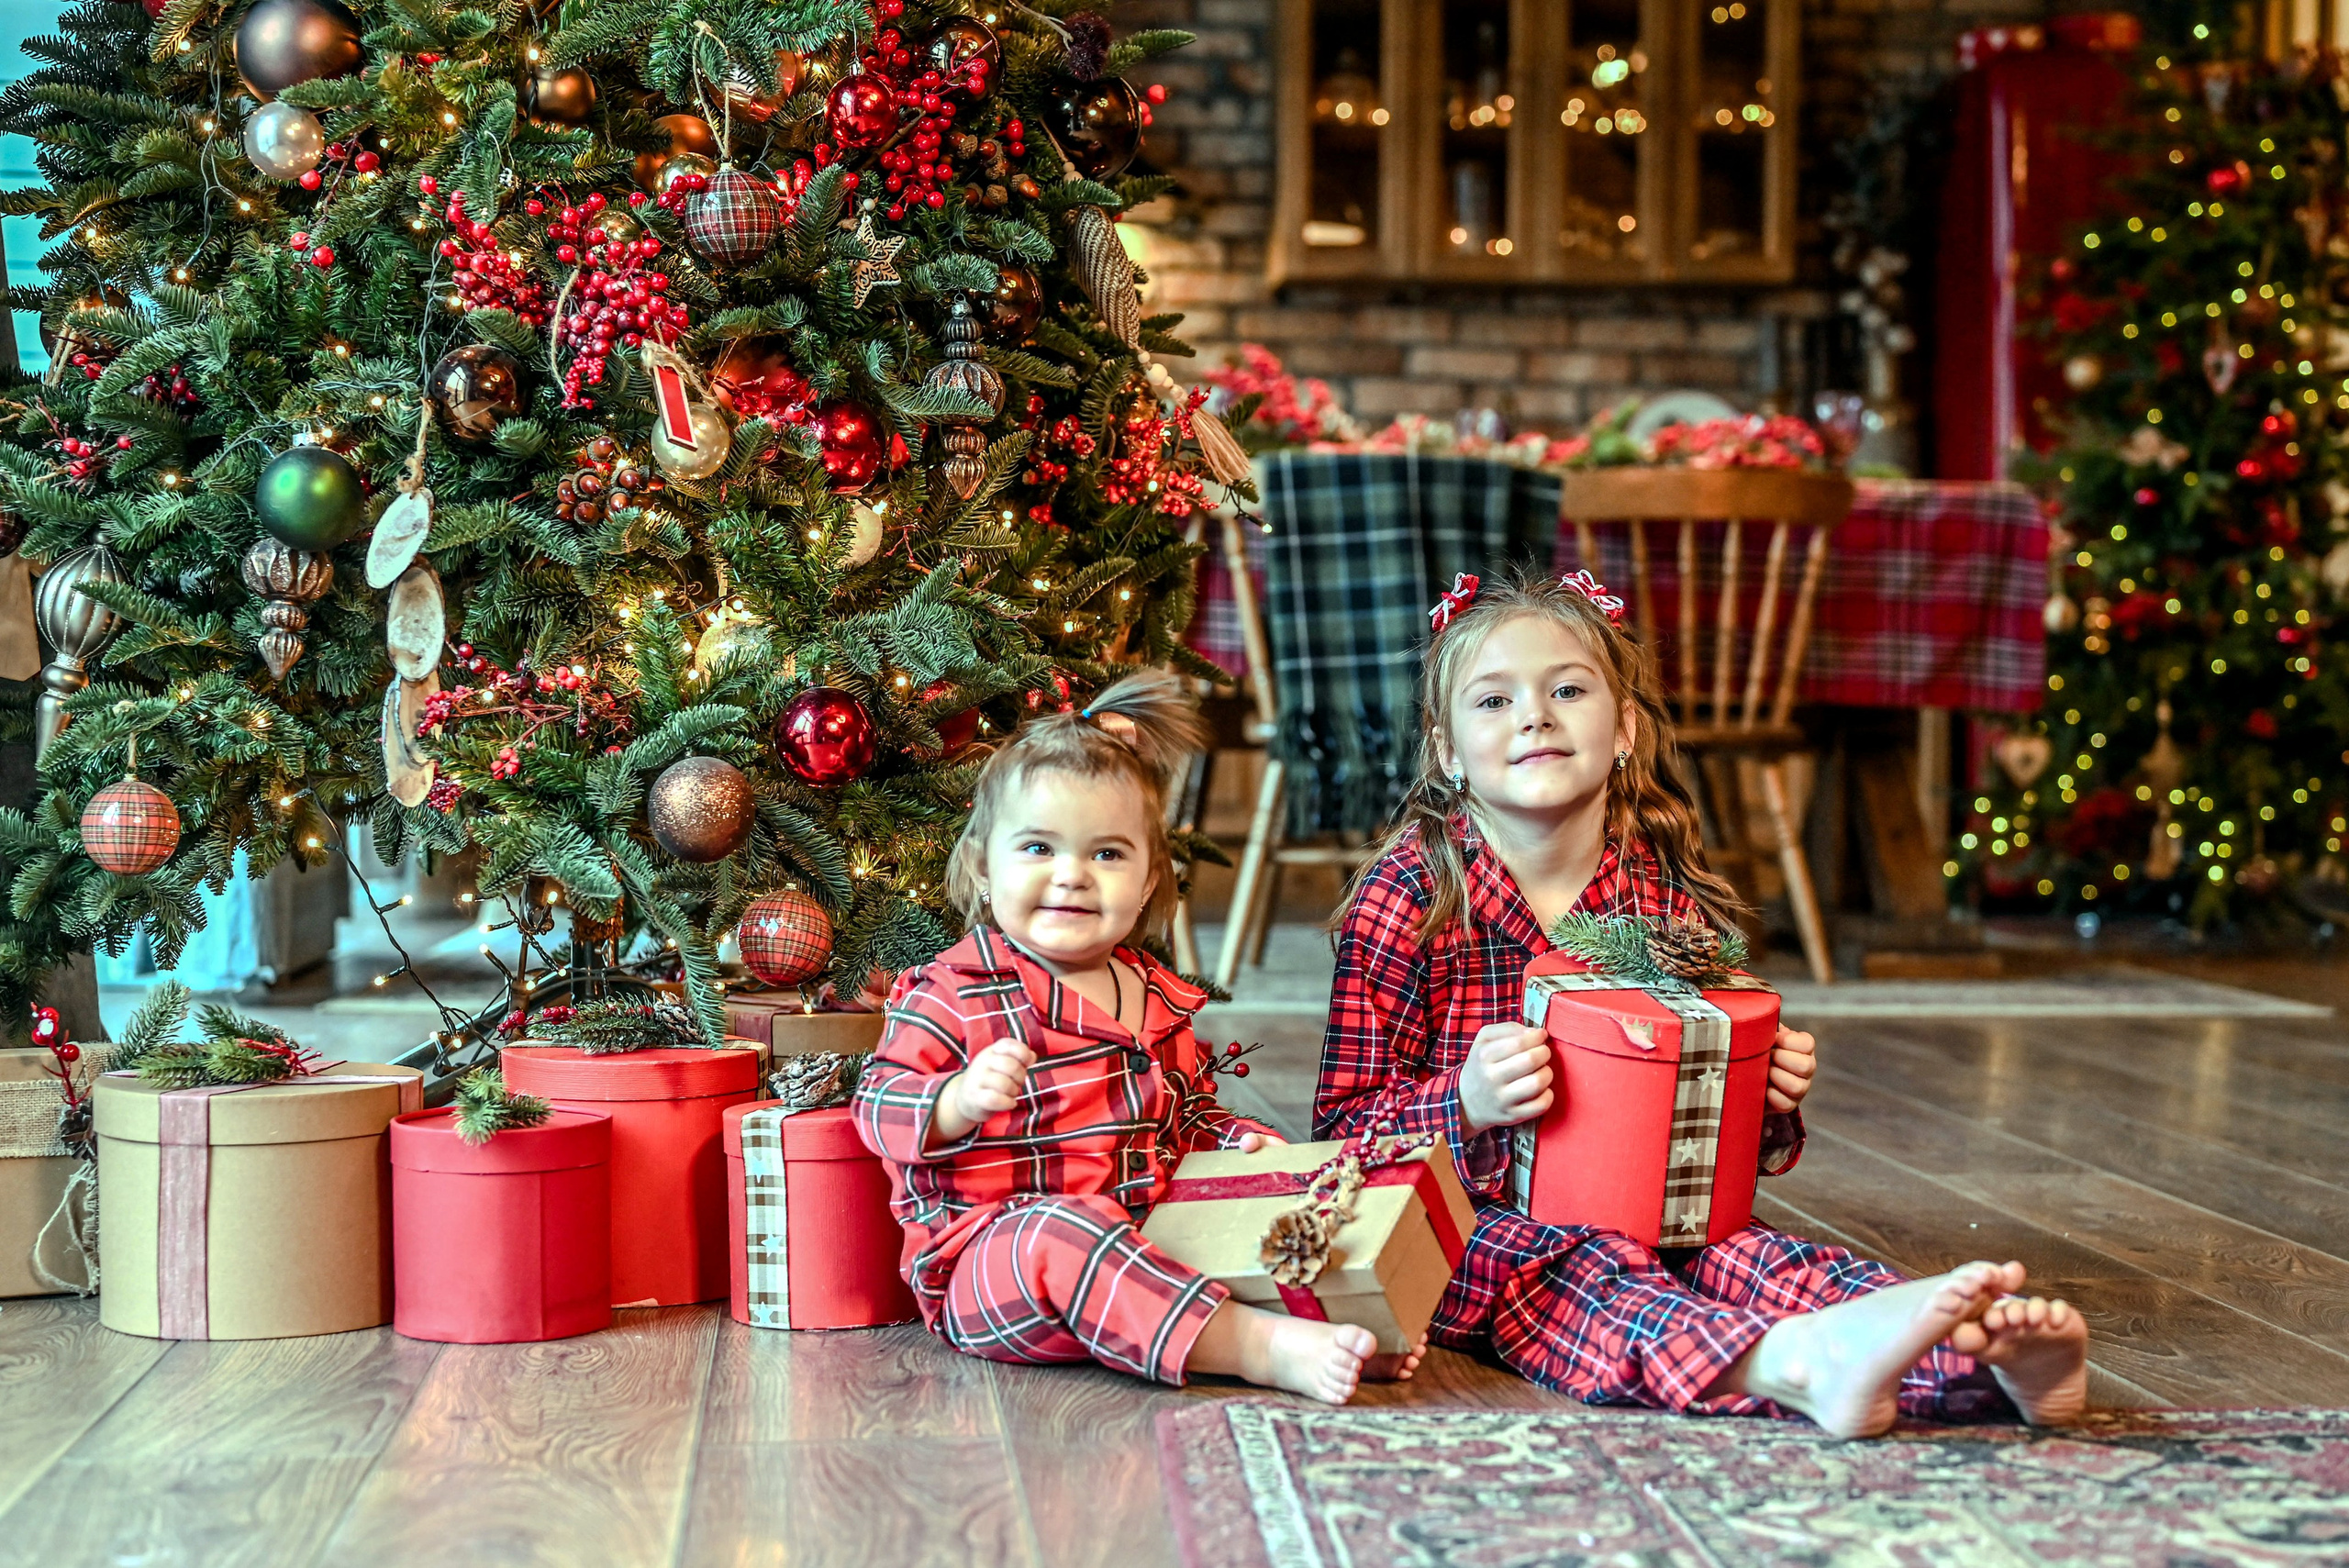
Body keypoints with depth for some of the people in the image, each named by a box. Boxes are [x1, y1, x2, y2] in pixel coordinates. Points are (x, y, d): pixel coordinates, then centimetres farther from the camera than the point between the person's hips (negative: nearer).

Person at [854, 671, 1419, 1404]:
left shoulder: (1159, 999, 17)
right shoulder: (953, 994, -5)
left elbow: (1189, 1115, 31)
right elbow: (879, 1109, -11)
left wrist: (1240, 1141, 9)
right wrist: (962, 1099, -31)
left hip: (1144, 1245, 7)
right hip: (990, 1255, -7)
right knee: (1064, 1235, -38)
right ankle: (1261, 1350, -47)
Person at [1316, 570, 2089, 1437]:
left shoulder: (1669, 897, 5)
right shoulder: (1407, 897, -7)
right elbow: (1342, 1127, -8)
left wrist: (1768, 1102, -5)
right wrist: (1468, 1106, -27)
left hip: (1653, 1209, 4)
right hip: (1477, 1227, -4)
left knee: (1751, 1255, -25)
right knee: (1586, 1275, -35)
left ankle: (1984, 1351, -50)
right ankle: (1803, 1365, -63)